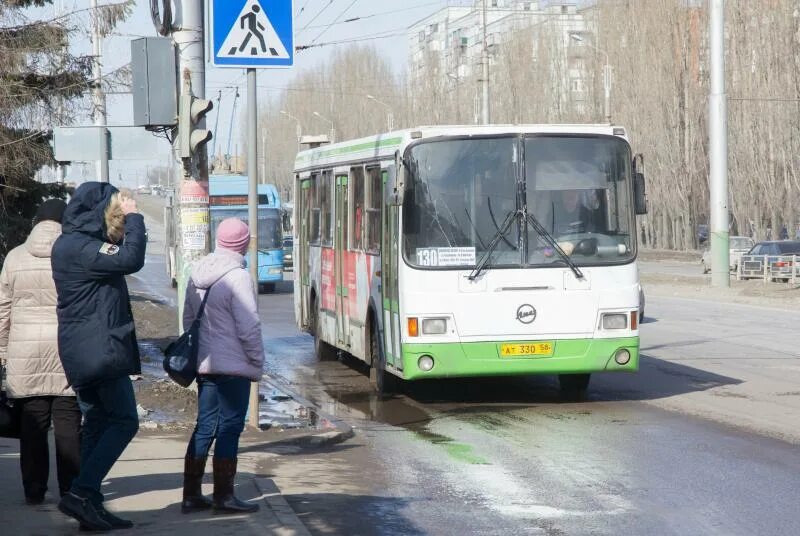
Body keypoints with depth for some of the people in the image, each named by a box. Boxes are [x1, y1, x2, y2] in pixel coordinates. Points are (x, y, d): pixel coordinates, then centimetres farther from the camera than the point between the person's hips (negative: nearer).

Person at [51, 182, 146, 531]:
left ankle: (90, 506, 15)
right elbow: (130, 260, -26)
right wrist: (133, 217, -14)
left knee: (97, 425, 14)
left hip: (87, 353, 10)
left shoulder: (81, 244, 17)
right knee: (124, 422, -8)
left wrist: (129, 221, 11)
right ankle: (81, 493, -14)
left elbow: (122, 255, 25)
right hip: (99, 350, -10)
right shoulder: (75, 246, -15)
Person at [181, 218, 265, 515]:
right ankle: (224, 496, 2)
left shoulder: (197, 275, 8)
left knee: (205, 425, 12)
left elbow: (188, 319, 16)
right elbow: (249, 327, -16)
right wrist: (257, 362, -6)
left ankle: (191, 494, 14)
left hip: (203, 364, 8)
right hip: (233, 365, -7)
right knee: (229, 428, -1)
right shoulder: (237, 277, -16)